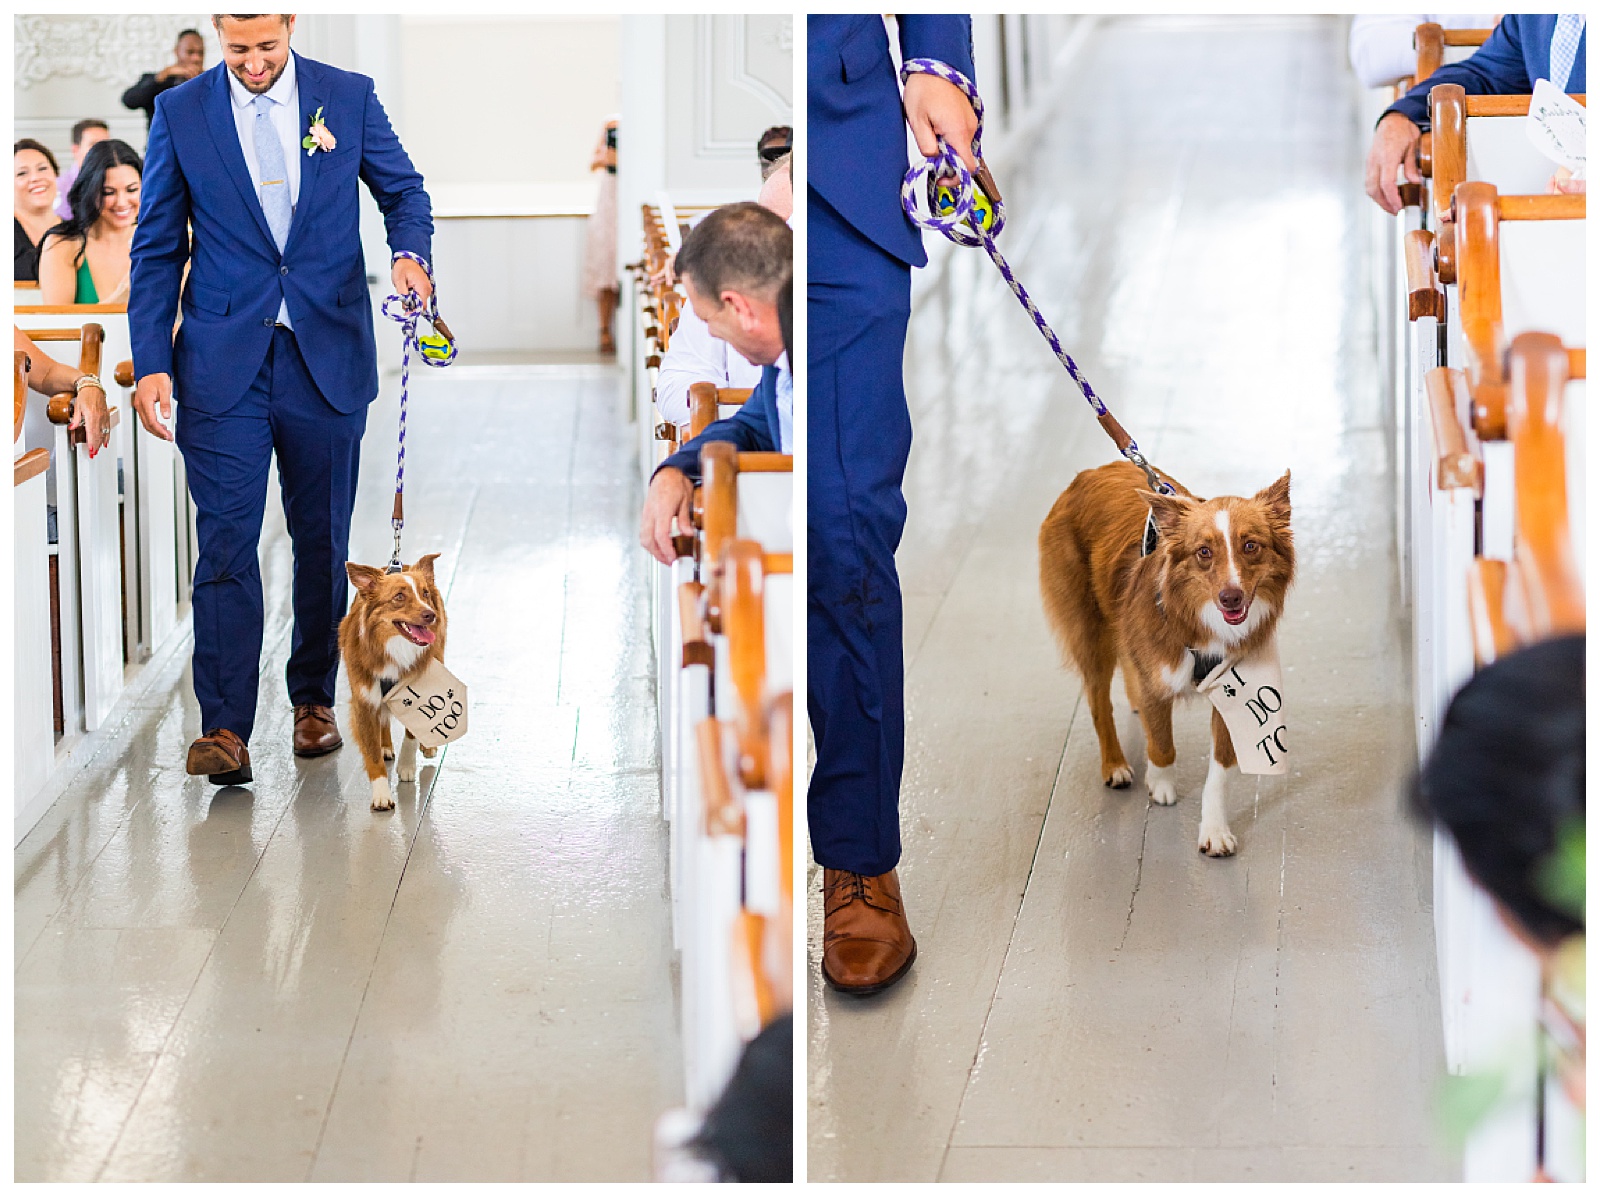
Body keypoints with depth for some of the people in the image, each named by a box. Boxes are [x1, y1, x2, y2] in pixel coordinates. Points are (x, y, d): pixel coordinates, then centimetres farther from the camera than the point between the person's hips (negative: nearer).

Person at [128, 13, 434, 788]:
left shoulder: (349, 98, 2)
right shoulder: (180, 112, 1)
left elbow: (402, 191, 14)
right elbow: (157, 251, 4)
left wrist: (410, 251, -9)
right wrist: (151, 363, -4)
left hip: (327, 355, 1)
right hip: (224, 363, -1)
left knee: (322, 541, 10)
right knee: (225, 542, -9)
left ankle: (314, 700, 26)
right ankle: (225, 730, -11)